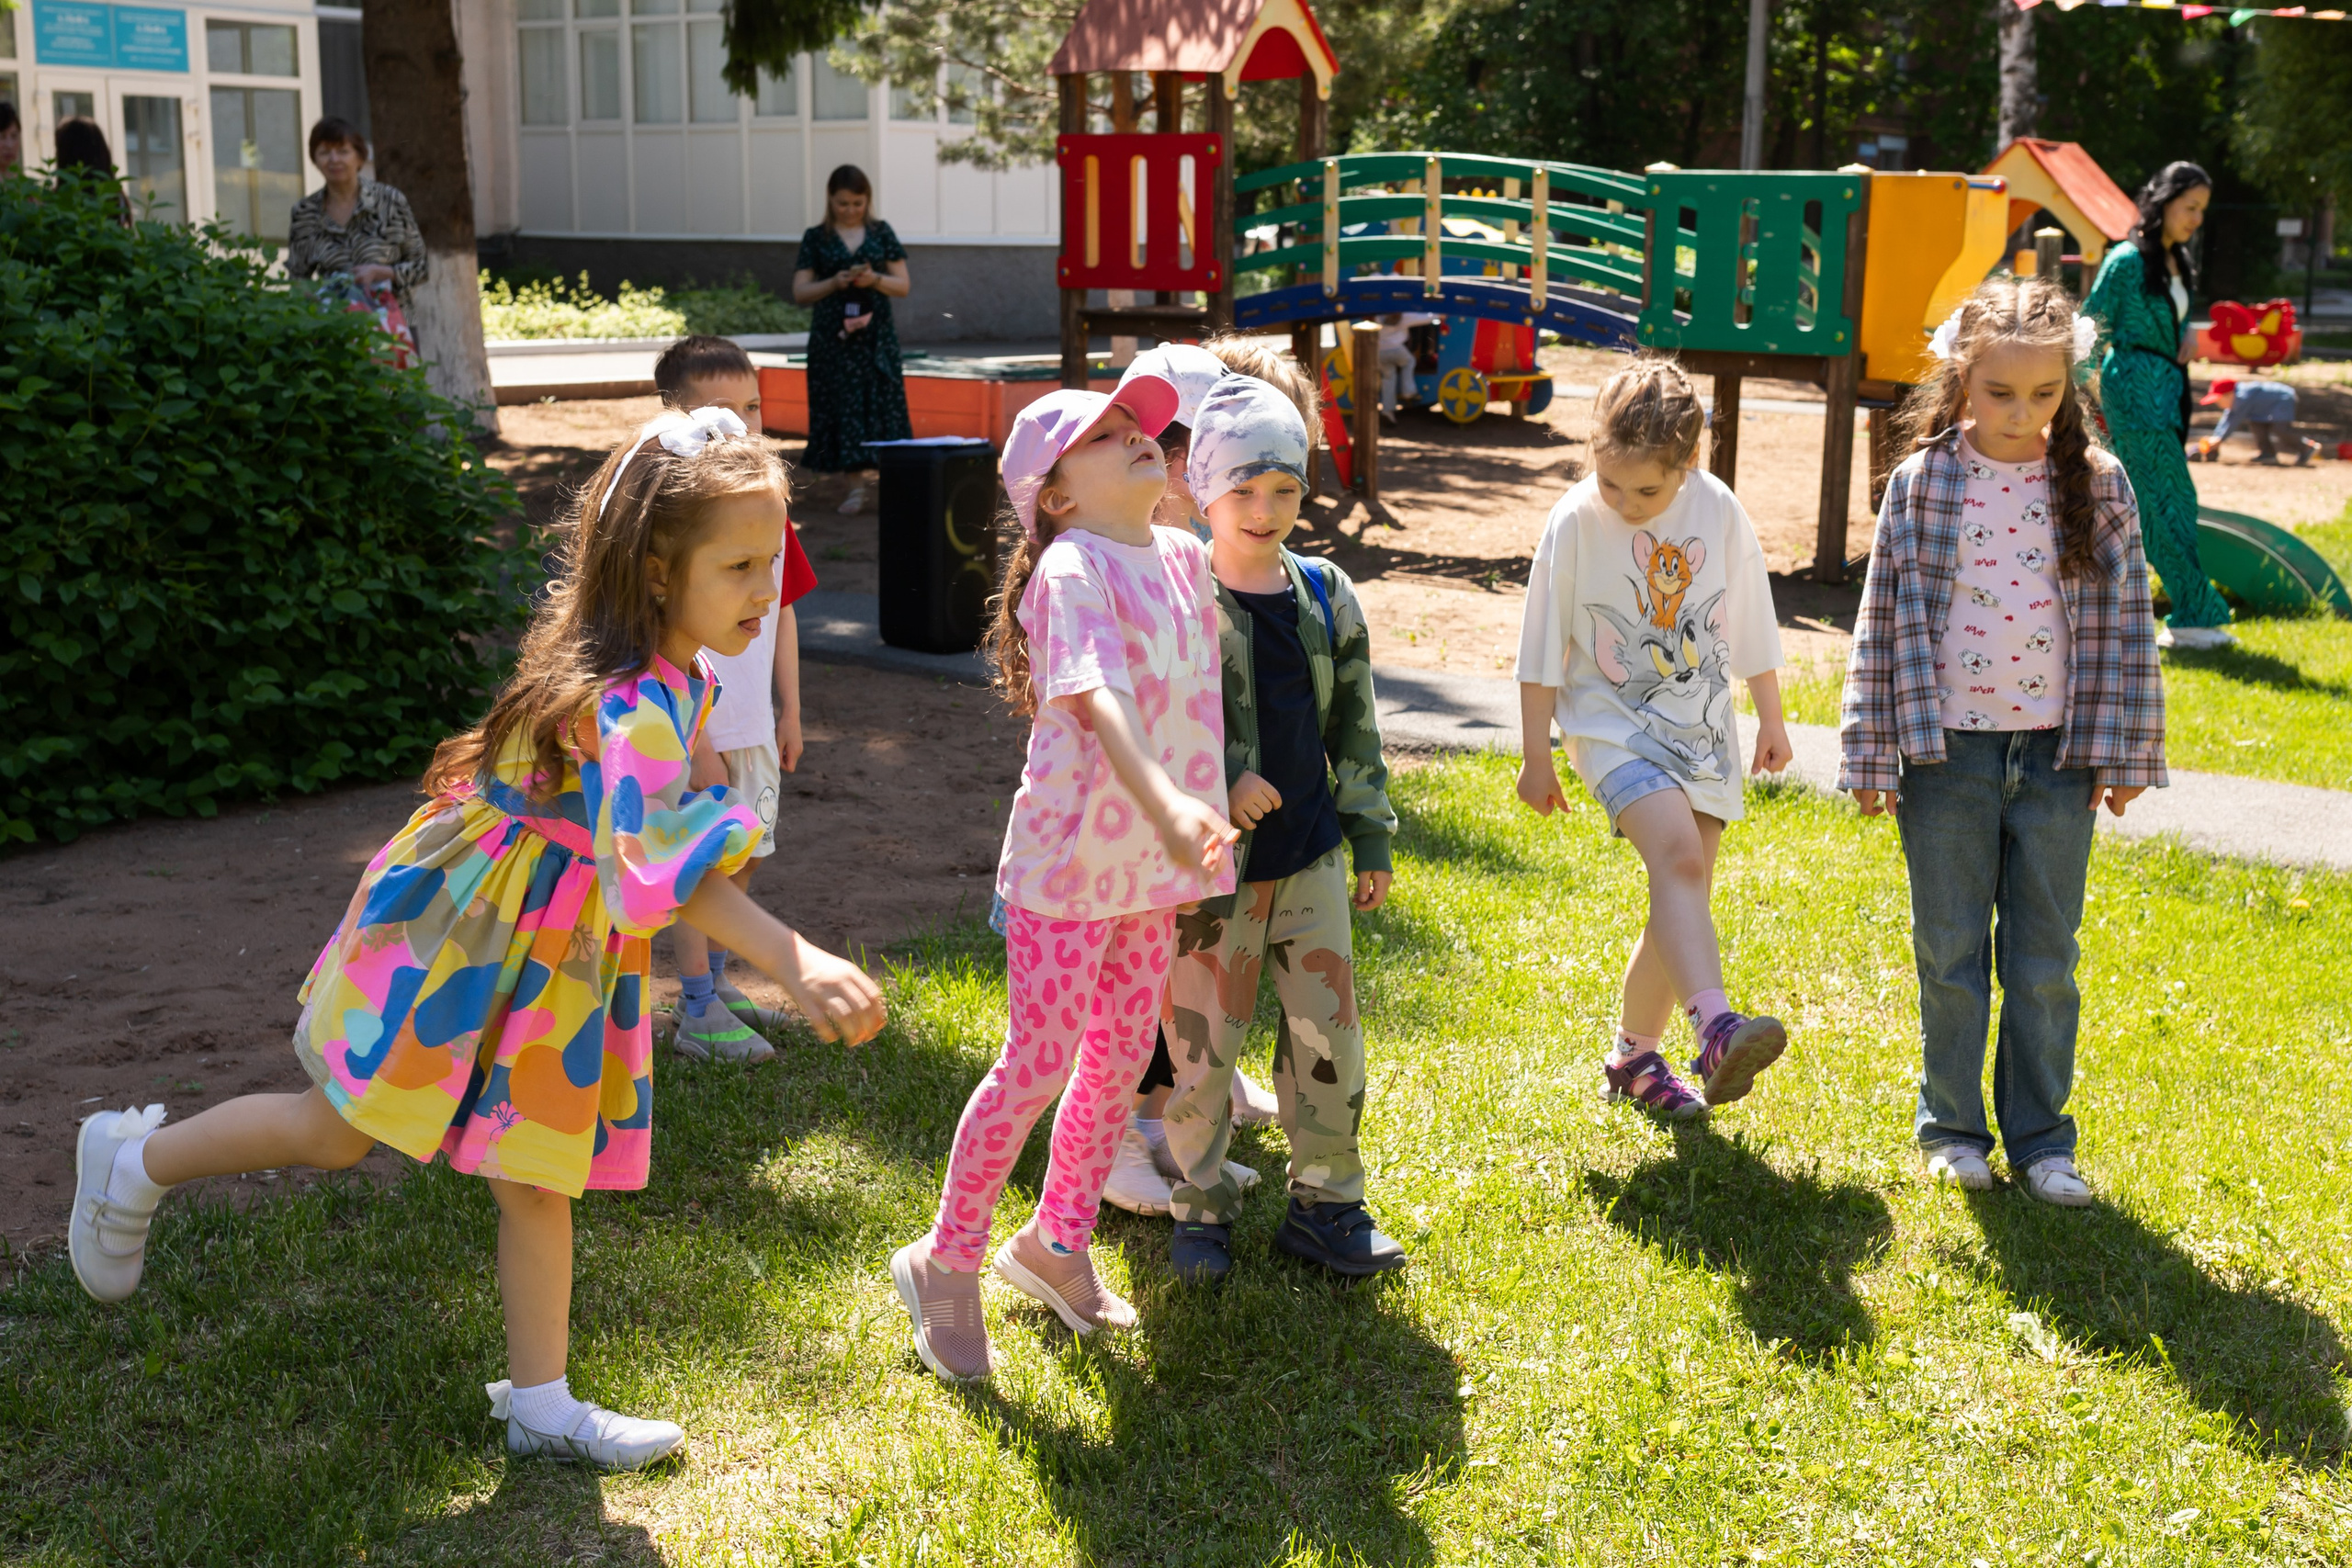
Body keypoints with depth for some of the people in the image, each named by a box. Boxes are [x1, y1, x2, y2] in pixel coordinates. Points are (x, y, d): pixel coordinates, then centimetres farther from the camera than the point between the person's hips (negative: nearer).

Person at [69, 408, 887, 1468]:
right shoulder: (634, 705, -34)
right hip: (458, 931, -8)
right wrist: (795, 963, -61)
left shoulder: (676, 673, -5)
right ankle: (134, 1161, 33)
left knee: (537, 1177, 12)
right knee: (336, 1133, 9)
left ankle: (540, 1404, 22)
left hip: (553, 944, 8)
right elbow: (655, 860, -50)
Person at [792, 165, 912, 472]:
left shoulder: (881, 233, 9)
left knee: (882, 407, -5)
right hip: (832, 340, -1)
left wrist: (875, 279, -12)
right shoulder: (816, 238, 6)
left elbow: (903, 286, 7)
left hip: (876, 338, 1)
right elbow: (800, 293, 3)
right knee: (839, 409, -5)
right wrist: (834, 283, -13)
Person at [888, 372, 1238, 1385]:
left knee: (1122, 1058, 16)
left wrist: (1214, 800, 20)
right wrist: (1165, 803, -46)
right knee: (1038, 1066, -1)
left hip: (1155, 855, 7)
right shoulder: (1073, 570, -17)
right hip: (1069, 854, -7)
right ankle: (945, 1262, 17)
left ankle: (1057, 1243, 35)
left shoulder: (1185, 557, 6)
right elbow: (1098, 697, -32)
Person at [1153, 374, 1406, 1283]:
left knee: (1328, 1034, 7)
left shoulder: (1327, 597, 6)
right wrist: (1219, 784, -18)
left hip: (1311, 857, 4)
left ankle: (1325, 1204, 23)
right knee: (1202, 1041, 4)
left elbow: (1355, 728, 12)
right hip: (1208, 863, -4)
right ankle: (1201, 1210, 22)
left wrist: (1371, 839, 11)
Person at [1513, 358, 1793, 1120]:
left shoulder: (1720, 512, -4)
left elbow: (1751, 627, 10)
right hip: (1613, 723, -4)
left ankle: (1634, 1056, 21)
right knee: (1678, 856, -28)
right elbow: (1542, 653, -4)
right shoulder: (1575, 521, -12)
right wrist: (1537, 757, -2)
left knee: (1684, 897, 4)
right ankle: (1715, 1027, -42)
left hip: (1702, 728, 4)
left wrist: (1771, 719, 18)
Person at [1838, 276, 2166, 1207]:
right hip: (1948, 750, -1)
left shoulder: (2099, 484, -1)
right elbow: (1886, 619, -2)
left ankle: (2041, 1137, 22)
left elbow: (2125, 621, 2)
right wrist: (1872, 755, -3)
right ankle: (1950, 1127, 25)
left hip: (2058, 751, 1)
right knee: (1951, 953, 10)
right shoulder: (1923, 483, -4)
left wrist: (2124, 753, 0)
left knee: (2046, 959, 9)